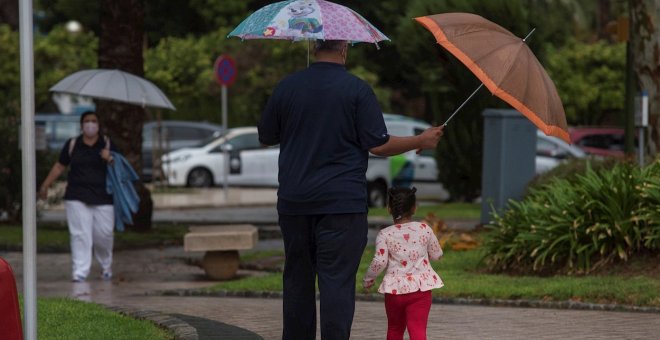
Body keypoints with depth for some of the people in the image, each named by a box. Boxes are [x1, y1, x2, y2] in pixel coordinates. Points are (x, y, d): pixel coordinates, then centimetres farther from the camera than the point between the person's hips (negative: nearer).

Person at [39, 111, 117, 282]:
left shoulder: (107, 145, 6)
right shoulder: (72, 144, 7)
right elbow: (59, 166, 13)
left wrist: (109, 160, -15)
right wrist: (45, 185, 12)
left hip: (103, 198, 0)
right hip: (77, 198, 0)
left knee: (104, 234, 1)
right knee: (80, 234, -8)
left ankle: (106, 267, 26)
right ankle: (80, 271, -8)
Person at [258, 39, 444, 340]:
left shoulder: (287, 87, 3)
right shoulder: (357, 90, -8)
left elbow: (266, 137, 13)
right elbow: (379, 145, -8)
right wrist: (422, 141, 7)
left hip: (293, 202, 4)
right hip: (342, 201, -4)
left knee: (297, 280, 13)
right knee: (336, 281, -4)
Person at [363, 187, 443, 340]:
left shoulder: (385, 234, -4)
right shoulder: (424, 230, 3)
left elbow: (379, 262, -12)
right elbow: (436, 254, 15)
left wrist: (368, 279, 4)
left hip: (395, 288, 0)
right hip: (420, 288, 0)